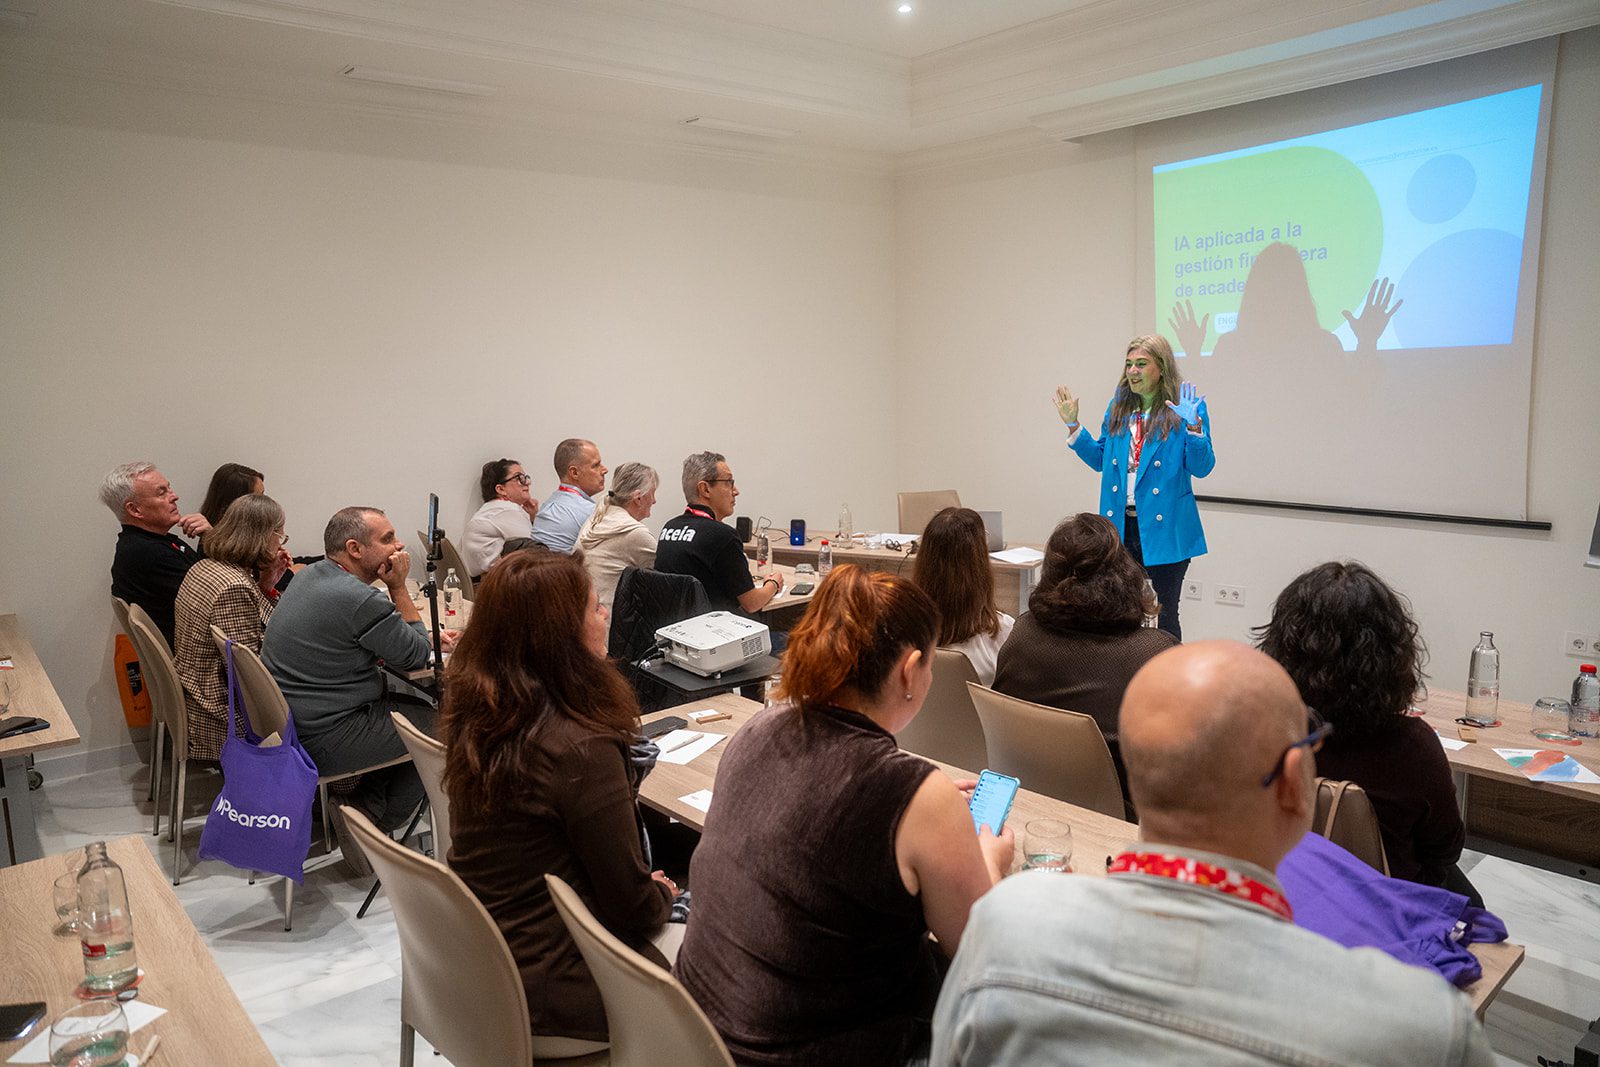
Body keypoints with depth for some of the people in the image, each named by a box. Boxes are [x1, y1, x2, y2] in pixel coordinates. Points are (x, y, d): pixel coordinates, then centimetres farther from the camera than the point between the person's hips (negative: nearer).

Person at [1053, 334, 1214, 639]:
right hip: (1121, 527, 5)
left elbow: (1202, 468, -11)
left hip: (1165, 529, -5)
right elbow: (1100, 459, 15)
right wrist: (1073, 426, 7)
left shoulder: (1186, 406, -7)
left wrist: (1193, 427, -25)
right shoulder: (1119, 406, 9)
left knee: (1165, 617, 7)